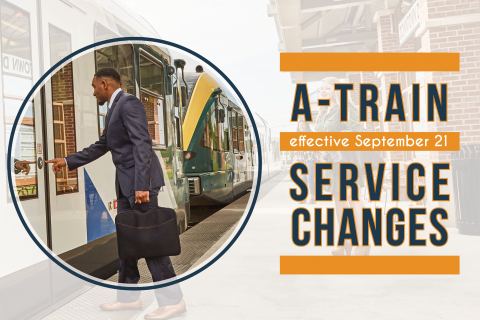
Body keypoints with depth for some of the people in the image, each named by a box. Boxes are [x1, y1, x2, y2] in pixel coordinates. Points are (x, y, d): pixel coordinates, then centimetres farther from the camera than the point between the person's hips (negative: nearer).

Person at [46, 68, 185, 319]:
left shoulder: (128, 102, -10)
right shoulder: (114, 109, 20)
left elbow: (142, 144, -20)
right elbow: (101, 146, 28)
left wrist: (142, 185, -26)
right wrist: (68, 161, 29)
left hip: (140, 180, -10)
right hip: (125, 183, 10)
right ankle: (128, 296, 25)